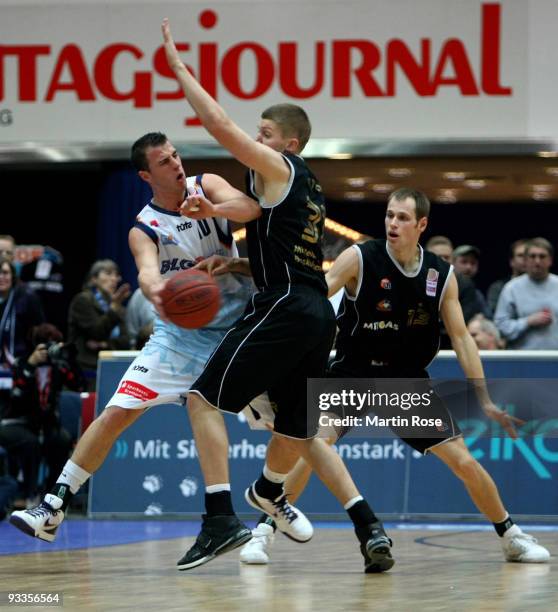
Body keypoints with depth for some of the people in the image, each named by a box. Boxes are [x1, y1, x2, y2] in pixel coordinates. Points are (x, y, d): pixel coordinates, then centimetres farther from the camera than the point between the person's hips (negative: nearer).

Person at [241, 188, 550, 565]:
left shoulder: (442, 275, -3)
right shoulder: (360, 259, -13)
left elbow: (461, 337, 2)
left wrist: (485, 400, 0)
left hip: (408, 380, 2)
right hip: (353, 374, -2)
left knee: (464, 461, -1)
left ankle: (513, 538, 18)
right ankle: (263, 533, -9)